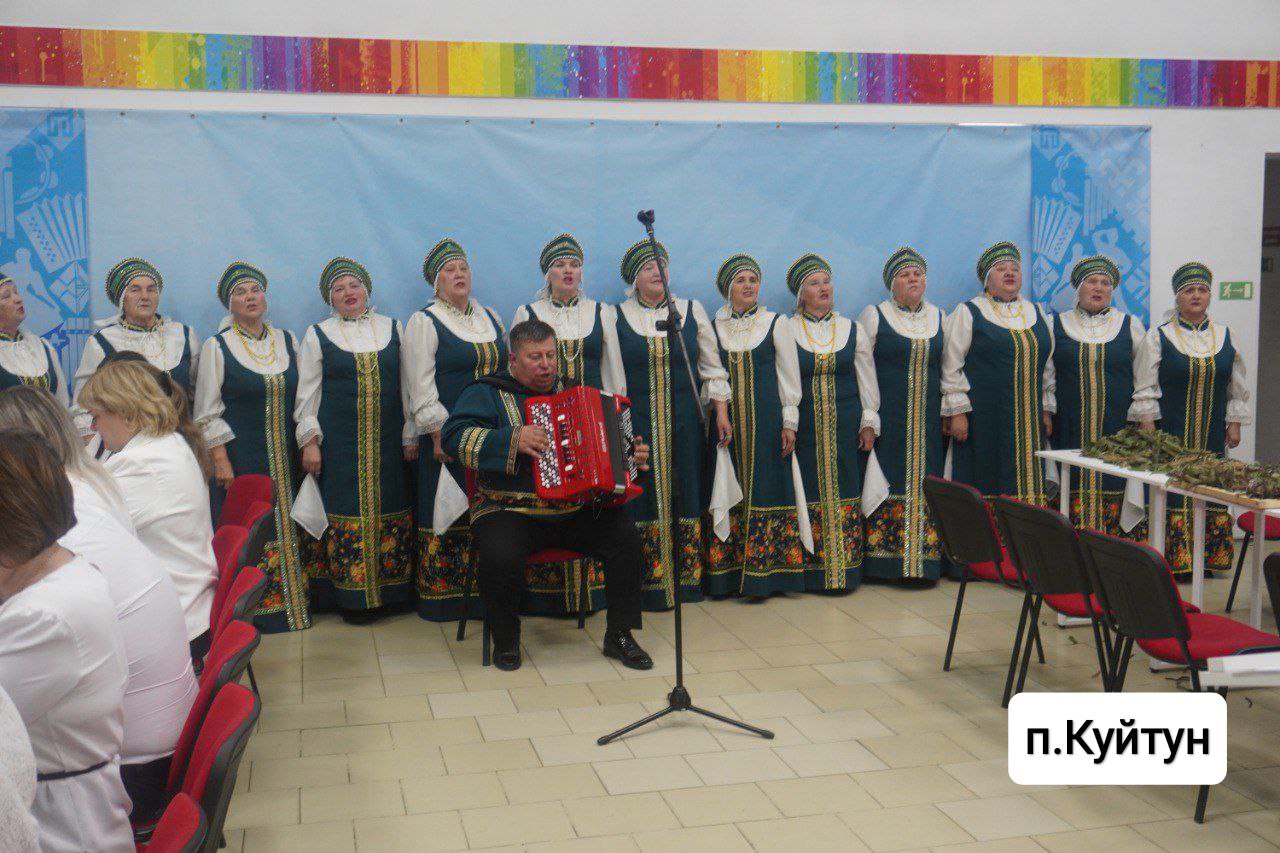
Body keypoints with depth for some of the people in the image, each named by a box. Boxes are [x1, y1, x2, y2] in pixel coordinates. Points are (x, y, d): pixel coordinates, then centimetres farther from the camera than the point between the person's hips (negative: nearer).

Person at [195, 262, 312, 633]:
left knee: (287, 528, 6)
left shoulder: (287, 341, 10)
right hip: (241, 458, -4)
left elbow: (302, 399, 15)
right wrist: (220, 459, -9)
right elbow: (208, 412, -2)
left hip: (284, 459, 4)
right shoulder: (217, 347, -1)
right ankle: (251, 611, 3)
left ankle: (292, 602, 15)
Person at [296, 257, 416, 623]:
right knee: (347, 511, -3)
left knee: (389, 509, 3)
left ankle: (387, 590, 13)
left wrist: (410, 435, 7)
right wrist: (309, 441, -3)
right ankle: (352, 596, 5)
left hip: (388, 441, 2)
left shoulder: (392, 329, 11)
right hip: (339, 442, -2)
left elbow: (407, 385, 12)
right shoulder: (317, 336, 6)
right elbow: (307, 393, 5)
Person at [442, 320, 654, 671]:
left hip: (575, 511, 4)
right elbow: (454, 436, -14)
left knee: (626, 536, -19)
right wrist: (513, 439, -23)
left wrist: (632, 456, 11)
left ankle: (619, 635, -4)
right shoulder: (487, 392, 2)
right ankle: (505, 641, -5)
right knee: (499, 558, -34)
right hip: (510, 511, -4)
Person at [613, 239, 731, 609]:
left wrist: (721, 411, 4)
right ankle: (651, 587, 4)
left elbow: (712, 367, 10)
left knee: (686, 493, 3)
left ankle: (688, 579, 11)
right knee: (646, 496, -2)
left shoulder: (692, 311, 8)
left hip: (685, 420, 2)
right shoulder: (618, 317, 3)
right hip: (638, 422, -2)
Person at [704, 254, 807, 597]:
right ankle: (727, 573, 8)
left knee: (763, 489, -3)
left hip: (766, 421, -2)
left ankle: (761, 574, 2)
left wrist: (789, 422, -4)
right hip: (726, 422, 2)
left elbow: (789, 376, 2)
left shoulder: (776, 323, 4)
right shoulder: (713, 326, 8)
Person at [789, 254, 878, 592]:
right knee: (810, 493, -2)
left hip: (845, 427, 2)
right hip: (804, 427, -2)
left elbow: (867, 380, 11)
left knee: (844, 493, 2)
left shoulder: (851, 330, 9)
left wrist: (869, 422, 4)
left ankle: (845, 565, 10)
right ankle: (812, 570, 4)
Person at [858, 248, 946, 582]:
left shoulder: (939, 317, 13)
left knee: (925, 487, 2)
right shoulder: (873, 315, 2)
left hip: (928, 422, 3)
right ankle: (883, 560, 1)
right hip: (886, 418, -3)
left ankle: (924, 556, 8)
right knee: (887, 484, -5)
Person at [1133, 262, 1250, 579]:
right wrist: (1149, 430, -9)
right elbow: (1145, 390, -3)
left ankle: (1209, 557, 13)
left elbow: (1237, 388, 16)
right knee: (1172, 493, -5)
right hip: (1170, 434, -3)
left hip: (1213, 435, 3)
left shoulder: (1226, 337, 10)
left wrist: (1235, 423, 10)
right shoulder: (1158, 337, -1)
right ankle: (1173, 561, 0)